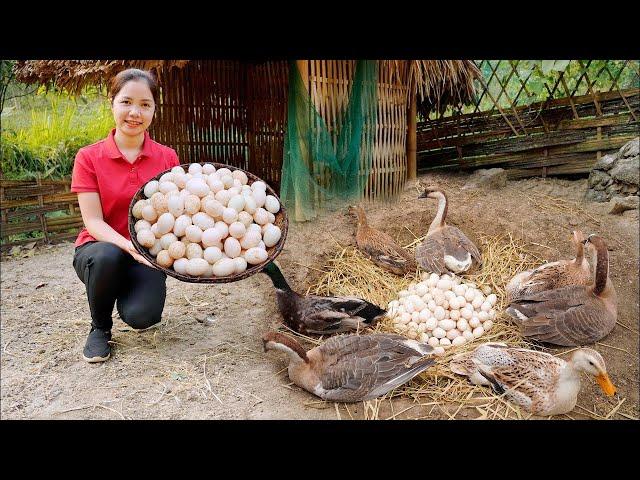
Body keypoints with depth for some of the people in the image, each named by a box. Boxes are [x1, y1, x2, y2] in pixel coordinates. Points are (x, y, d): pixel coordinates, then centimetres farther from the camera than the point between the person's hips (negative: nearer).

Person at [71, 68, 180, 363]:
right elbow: (93, 222, -13)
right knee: (106, 256, -37)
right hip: (101, 248, 0)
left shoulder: (167, 158, -3)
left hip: (148, 254, 1)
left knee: (141, 316, -27)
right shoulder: (89, 158, -7)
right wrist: (129, 246, -30)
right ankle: (100, 327, -5)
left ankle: (131, 295, 15)